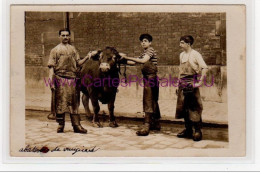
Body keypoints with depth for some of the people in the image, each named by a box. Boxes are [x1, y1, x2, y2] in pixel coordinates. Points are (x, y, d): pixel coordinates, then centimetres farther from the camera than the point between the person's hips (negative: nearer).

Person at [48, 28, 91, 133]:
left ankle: (76, 125, 7)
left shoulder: (73, 49, 17)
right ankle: (60, 125, 11)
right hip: (60, 78, -3)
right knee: (60, 102, 0)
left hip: (72, 78, 3)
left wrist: (86, 58, -3)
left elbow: (78, 63, 14)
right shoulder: (55, 50, 6)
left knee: (74, 102, 4)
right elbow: (51, 67, 0)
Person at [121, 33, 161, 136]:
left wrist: (127, 57, -28)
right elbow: (134, 62, 15)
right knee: (153, 101, 15)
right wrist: (124, 60, 1)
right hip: (148, 78, 10)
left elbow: (143, 61, -27)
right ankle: (156, 123, 25)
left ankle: (146, 126, -13)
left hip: (150, 78, -10)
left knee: (148, 102, -12)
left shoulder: (150, 50, -10)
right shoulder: (144, 53, 19)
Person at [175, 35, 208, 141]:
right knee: (184, 107, 10)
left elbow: (205, 68, -16)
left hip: (192, 83, -7)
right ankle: (188, 130, 20)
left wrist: (200, 82, -19)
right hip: (182, 84, 7)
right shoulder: (182, 55, 14)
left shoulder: (195, 54, -8)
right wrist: (179, 82, 15)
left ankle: (197, 131, 3)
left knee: (194, 107, -6)